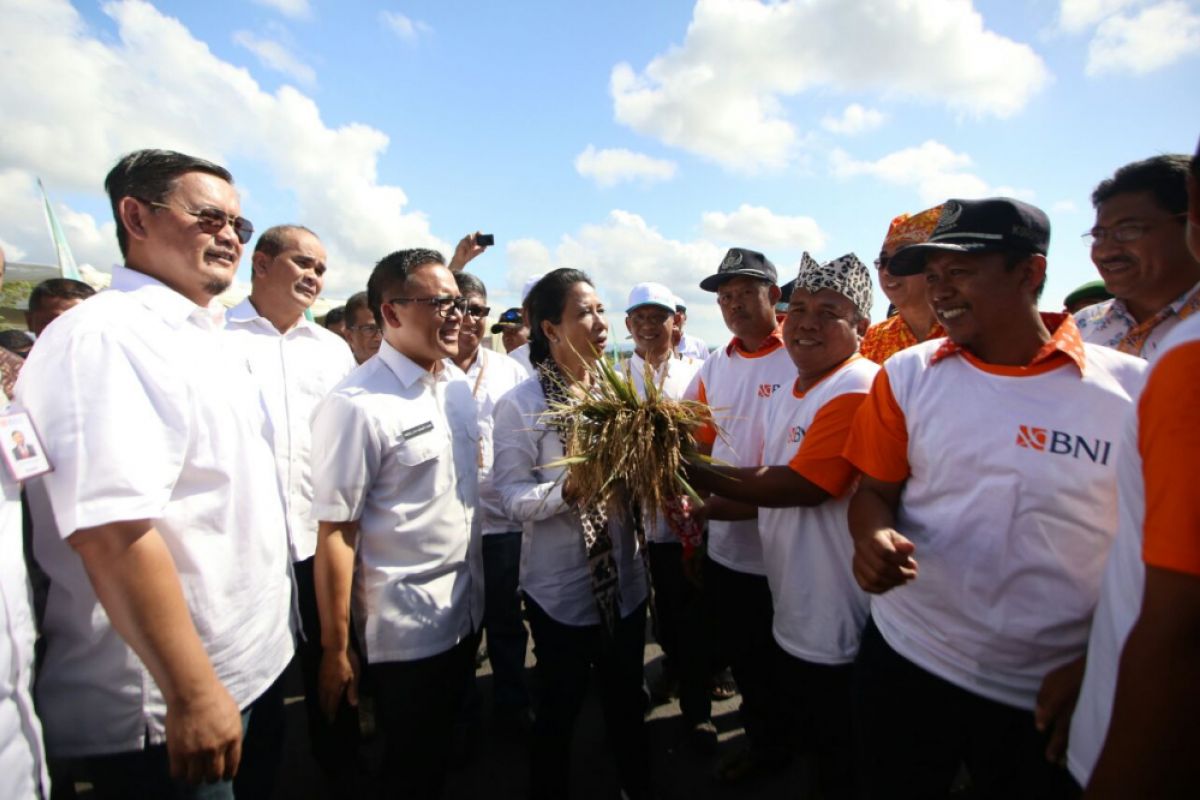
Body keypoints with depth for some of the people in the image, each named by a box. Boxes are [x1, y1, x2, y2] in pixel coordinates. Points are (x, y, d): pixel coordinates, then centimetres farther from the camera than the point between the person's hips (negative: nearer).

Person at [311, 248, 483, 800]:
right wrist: (336, 649, -13)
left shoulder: (458, 385, 2)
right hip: (404, 626, -6)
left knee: (443, 752, 26)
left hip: (467, 609, 7)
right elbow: (335, 532, -18)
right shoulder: (357, 405, -21)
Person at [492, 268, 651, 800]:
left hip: (624, 579, 5)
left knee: (627, 700, 24)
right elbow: (510, 494, -17)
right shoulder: (520, 403, -13)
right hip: (560, 587, -5)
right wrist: (567, 490, -33)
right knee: (559, 708, 15)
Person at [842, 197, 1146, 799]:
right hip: (904, 663, 2)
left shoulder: (1132, 389, -7)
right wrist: (874, 536, -21)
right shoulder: (906, 374, -4)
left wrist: (1095, 666, -6)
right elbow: (874, 491, 0)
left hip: (1049, 696, -1)